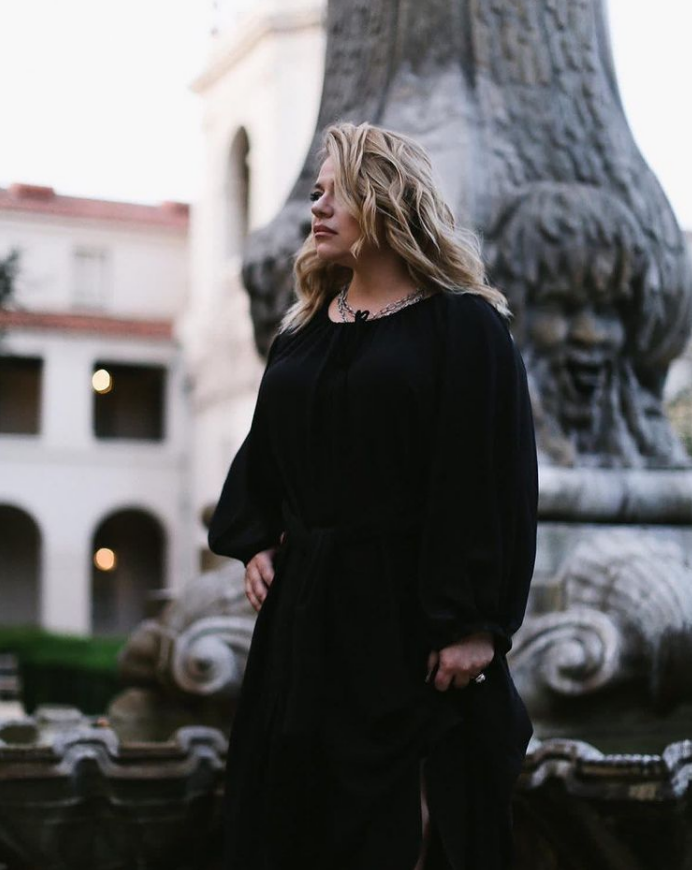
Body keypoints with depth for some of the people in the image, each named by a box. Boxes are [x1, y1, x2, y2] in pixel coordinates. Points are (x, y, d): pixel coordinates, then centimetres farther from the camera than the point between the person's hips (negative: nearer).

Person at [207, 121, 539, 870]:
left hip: (412, 613, -6)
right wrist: (253, 542, 4)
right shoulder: (300, 333, 13)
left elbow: (496, 479, -13)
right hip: (307, 607, 6)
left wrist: (476, 622, -18)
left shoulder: (464, 326, -7)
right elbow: (263, 456, 21)